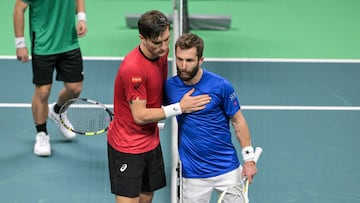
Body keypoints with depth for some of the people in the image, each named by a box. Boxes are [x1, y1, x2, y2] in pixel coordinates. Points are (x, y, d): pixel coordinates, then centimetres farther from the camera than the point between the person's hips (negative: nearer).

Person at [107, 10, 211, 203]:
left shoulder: (161, 52, -2)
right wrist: (179, 107, -24)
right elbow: (140, 116, -24)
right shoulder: (133, 68, -28)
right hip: (127, 146, -8)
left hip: (151, 141, 8)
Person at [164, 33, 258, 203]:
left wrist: (249, 158, -2)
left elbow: (237, 121, -2)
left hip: (228, 169, -1)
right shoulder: (169, 87, -5)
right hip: (193, 174, 1)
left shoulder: (221, 86, -11)